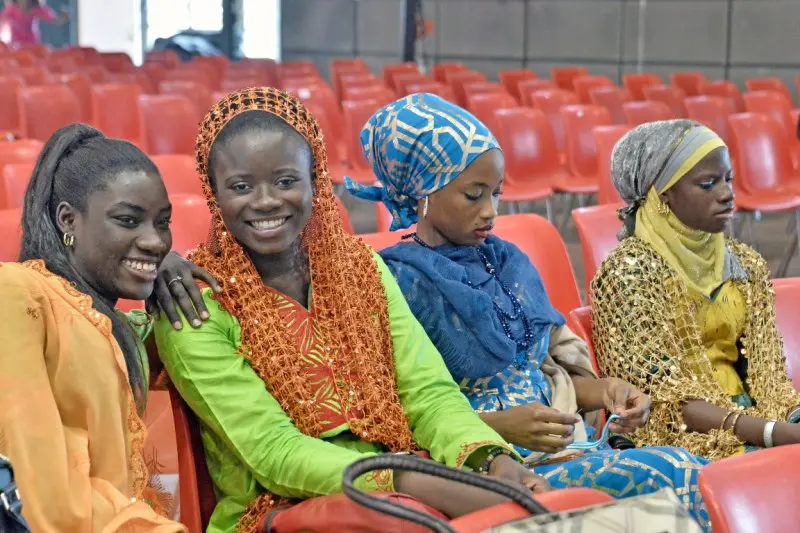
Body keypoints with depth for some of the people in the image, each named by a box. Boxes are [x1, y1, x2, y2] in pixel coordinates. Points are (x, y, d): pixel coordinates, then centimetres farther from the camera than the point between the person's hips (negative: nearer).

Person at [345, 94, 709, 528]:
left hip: (563, 448, 7)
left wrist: (604, 391, 0)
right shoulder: (401, 282, -7)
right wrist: (496, 426, -20)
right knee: (675, 478, -24)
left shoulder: (509, 262, 14)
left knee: (693, 477, -19)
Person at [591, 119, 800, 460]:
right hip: (678, 436, -6)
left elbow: (766, 372, 8)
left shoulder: (746, 265, 10)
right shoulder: (627, 271, -9)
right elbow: (664, 398, -13)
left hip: (747, 413, 6)